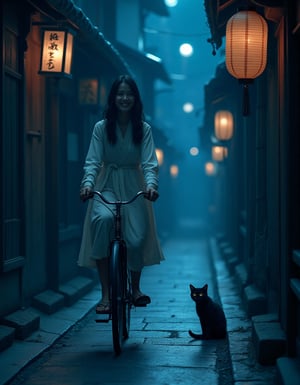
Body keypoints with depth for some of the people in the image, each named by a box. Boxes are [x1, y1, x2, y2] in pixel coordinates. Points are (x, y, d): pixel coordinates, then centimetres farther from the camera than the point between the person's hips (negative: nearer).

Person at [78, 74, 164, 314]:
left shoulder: (144, 129, 0)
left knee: (137, 239, -11)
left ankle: (135, 287, 23)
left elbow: (149, 162, -9)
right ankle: (105, 293, -28)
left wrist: (151, 185, -29)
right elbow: (93, 161, -8)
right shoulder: (101, 127, -2)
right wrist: (88, 183, -28)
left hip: (133, 187, 1)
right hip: (107, 186, -1)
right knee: (103, 218, -33)